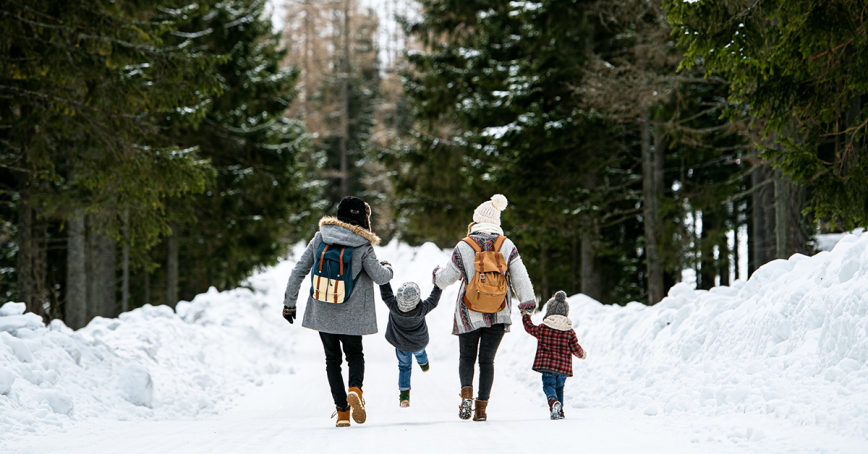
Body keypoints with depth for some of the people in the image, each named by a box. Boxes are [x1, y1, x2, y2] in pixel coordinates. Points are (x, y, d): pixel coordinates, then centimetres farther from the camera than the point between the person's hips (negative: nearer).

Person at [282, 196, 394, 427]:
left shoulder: (320, 239, -2)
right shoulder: (362, 246, -11)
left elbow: (298, 271, -1)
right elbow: (379, 276, -9)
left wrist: (289, 302, 7)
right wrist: (388, 269, 15)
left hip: (322, 312, 2)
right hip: (351, 315, -2)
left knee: (332, 359, 15)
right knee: (355, 354, 18)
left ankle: (342, 410, 5)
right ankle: (355, 389, -13)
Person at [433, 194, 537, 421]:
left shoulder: (464, 247, -6)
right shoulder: (507, 245, -1)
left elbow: (447, 277, 2)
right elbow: (520, 276, -7)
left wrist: (437, 274, 23)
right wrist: (527, 300, -5)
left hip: (469, 314, -1)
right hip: (498, 314, 1)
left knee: (467, 357, 14)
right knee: (487, 359, 11)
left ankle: (467, 393, -12)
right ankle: (482, 407, 4)